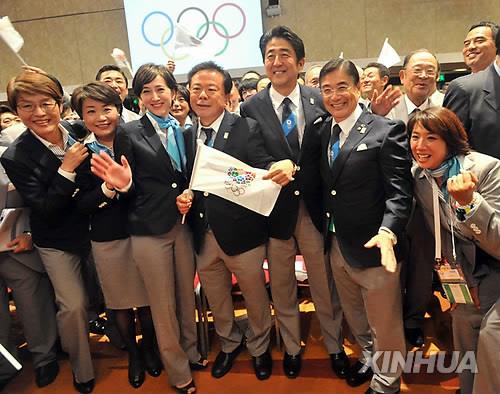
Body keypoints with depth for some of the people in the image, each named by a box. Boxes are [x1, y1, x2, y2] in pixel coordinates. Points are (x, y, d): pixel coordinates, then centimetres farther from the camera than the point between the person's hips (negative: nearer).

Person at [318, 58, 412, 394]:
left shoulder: (386, 131, -12)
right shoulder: (323, 133, 7)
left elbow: (399, 190, -17)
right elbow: (325, 187, 9)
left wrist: (388, 232, -31)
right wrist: (326, 234, 2)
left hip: (373, 248, -6)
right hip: (337, 247, 6)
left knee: (384, 325, 13)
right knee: (355, 318, 26)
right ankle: (368, 357, 52)